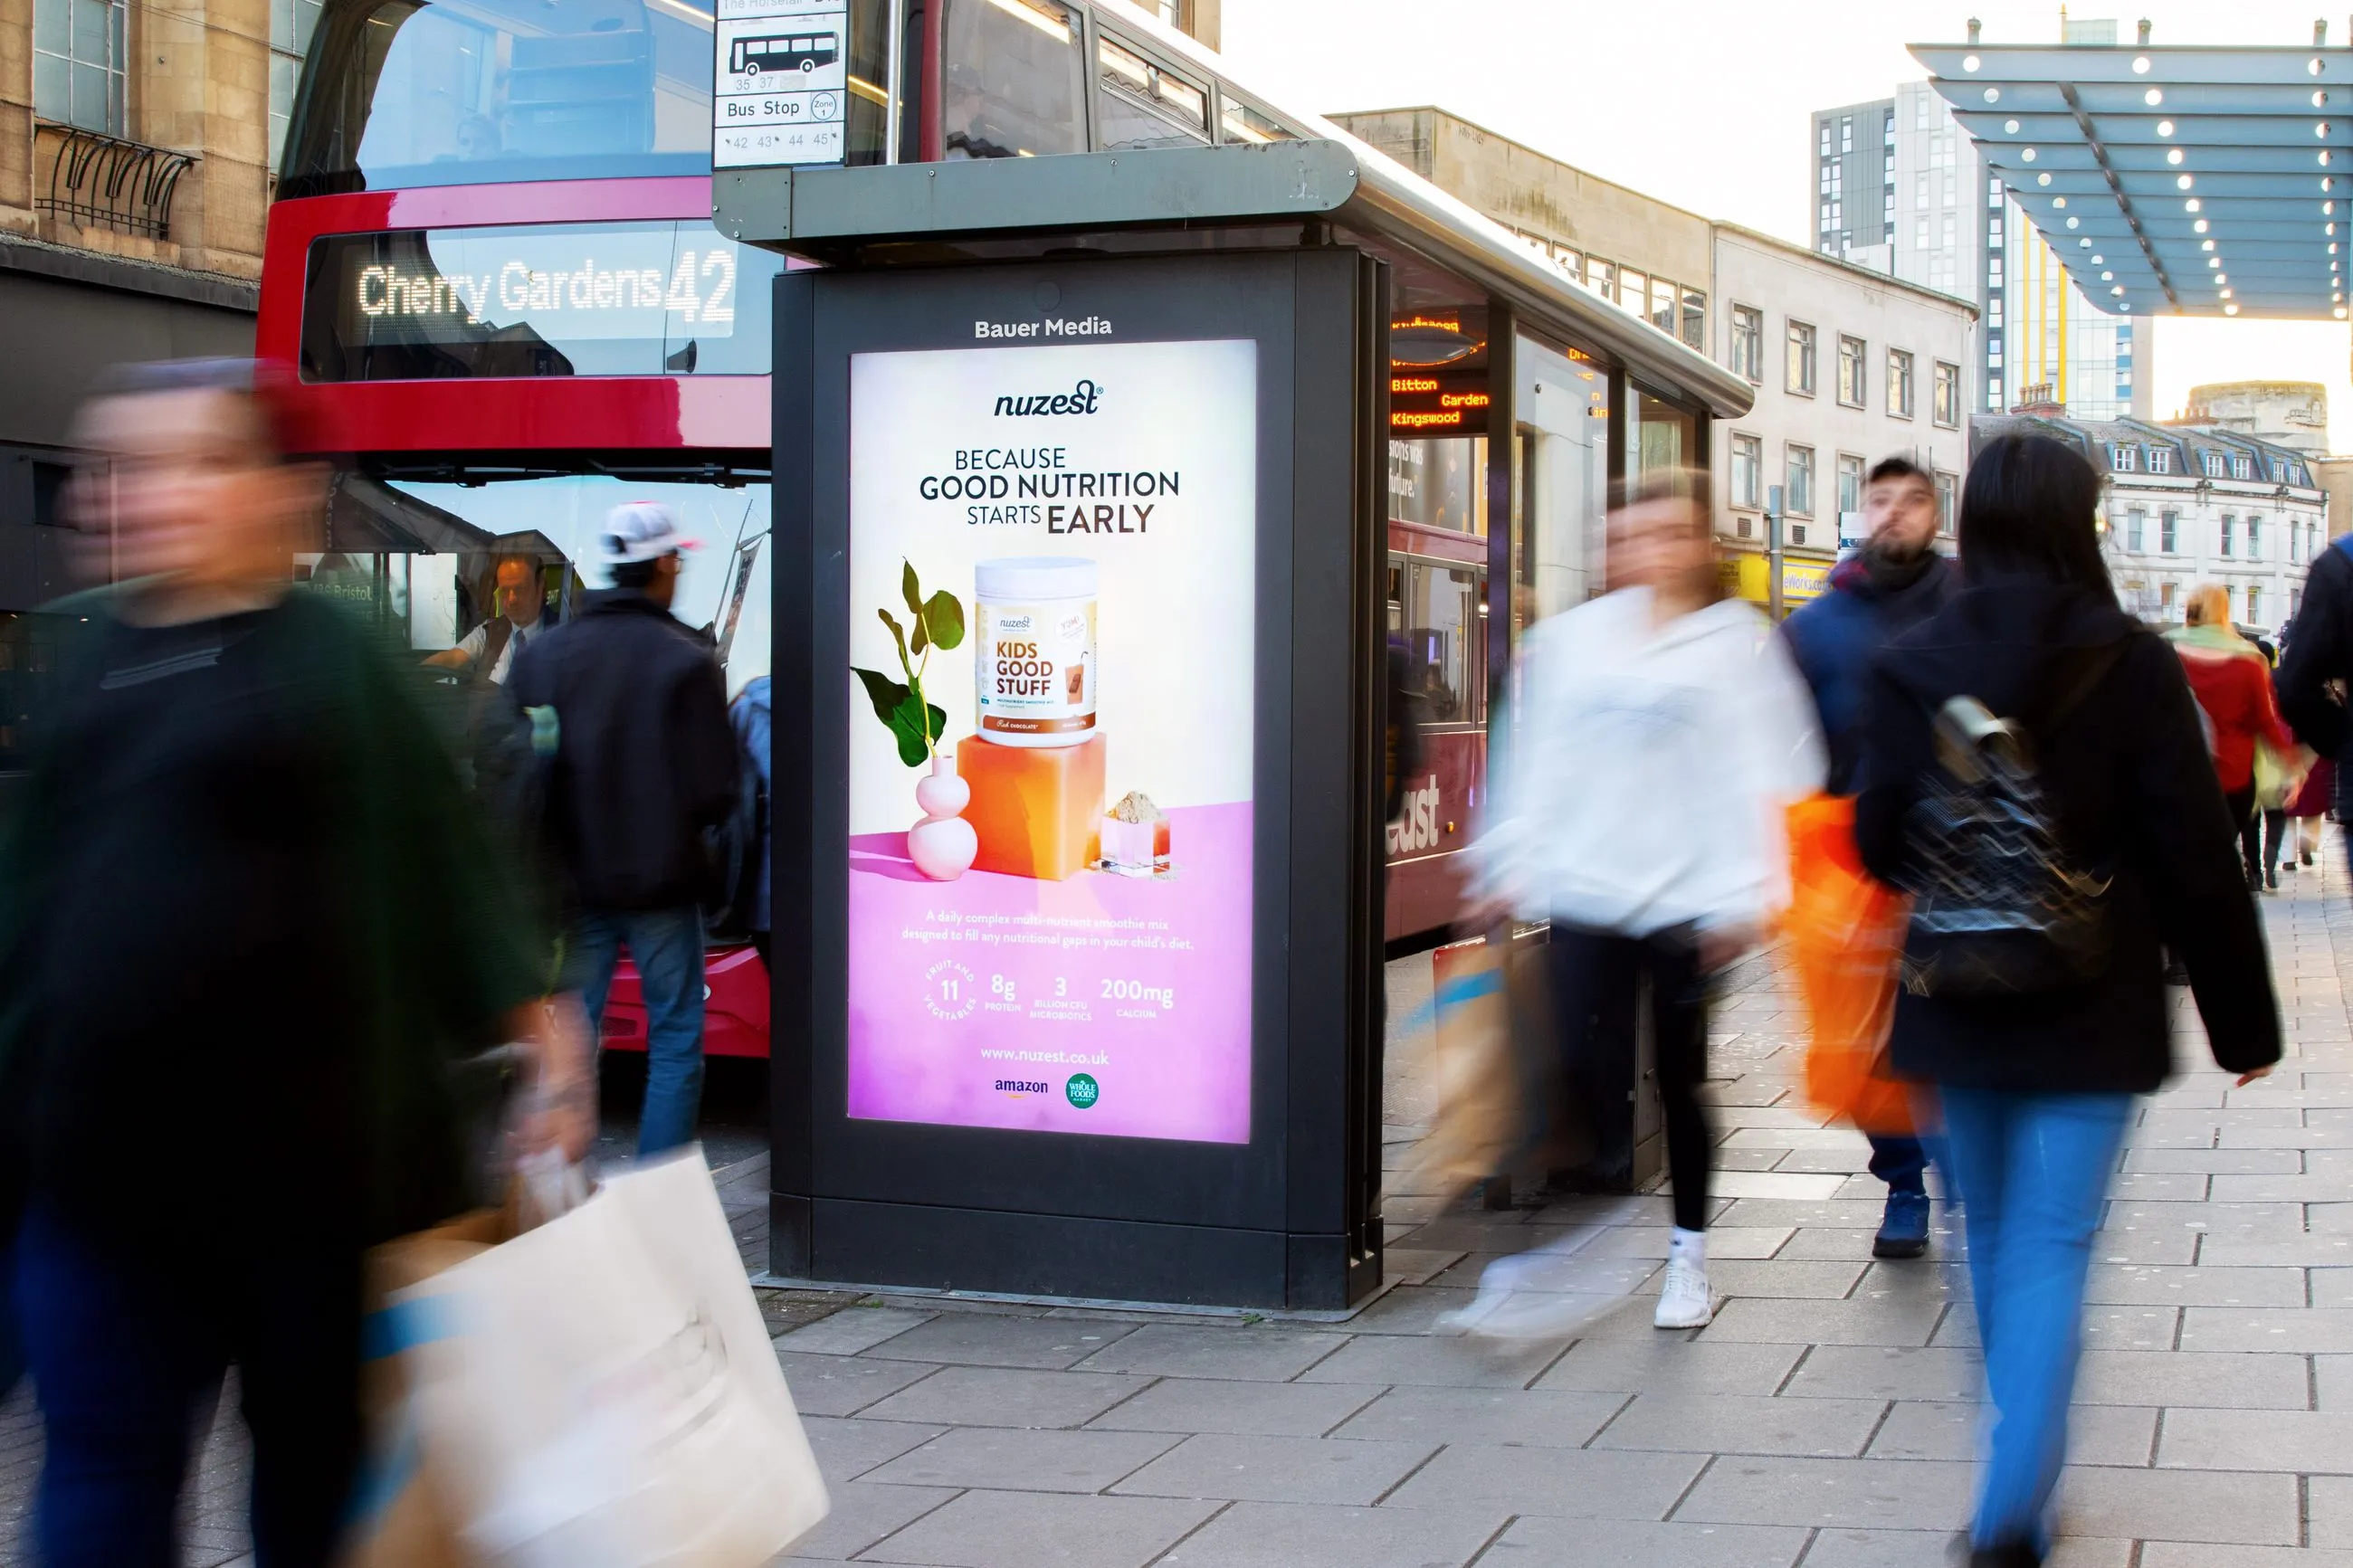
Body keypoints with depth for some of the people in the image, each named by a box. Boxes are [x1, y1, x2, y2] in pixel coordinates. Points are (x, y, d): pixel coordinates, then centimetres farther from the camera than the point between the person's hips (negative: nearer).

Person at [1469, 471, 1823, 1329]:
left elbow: (1763, 775, 0)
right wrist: (1506, 869, 11)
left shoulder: (1738, 645, 3)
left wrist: (1745, 895, -7)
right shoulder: (1570, 638, 10)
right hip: (1584, 892, 2)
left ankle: (1689, 1252, 22)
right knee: (1588, 1070, -8)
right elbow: (1536, 762, 14)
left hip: (1685, 896, -2)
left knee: (1679, 1079, 6)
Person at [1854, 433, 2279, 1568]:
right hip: (2092, 1007, -3)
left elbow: (1881, 845, 0)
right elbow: (2195, 854, -9)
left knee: (1994, 1232, 19)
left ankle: (2025, 1473, 33)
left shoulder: (1910, 667, -4)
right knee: (2052, 1244, -1)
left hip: (1958, 1005, 3)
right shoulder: (2128, 664, -11)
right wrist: (2243, 1018, -1)